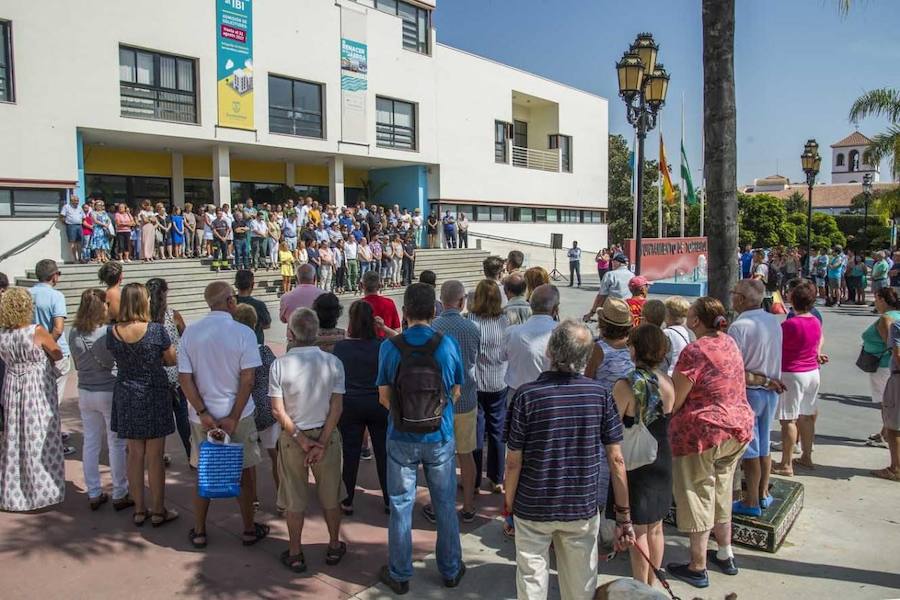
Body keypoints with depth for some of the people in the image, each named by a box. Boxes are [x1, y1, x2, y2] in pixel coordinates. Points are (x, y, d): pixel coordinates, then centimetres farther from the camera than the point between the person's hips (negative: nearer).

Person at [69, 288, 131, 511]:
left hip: (85, 392, 5)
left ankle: (94, 494, 22)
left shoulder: (74, 333, -2)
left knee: (90, 443, 13)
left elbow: (77, 363, 9)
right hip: (110, 392, -5)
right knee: (117, 444, 6)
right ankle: (119, 495, 13)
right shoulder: (108, 332, -19)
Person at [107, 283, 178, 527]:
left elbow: (118, 359, 7)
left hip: (126, 397, 4)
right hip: (154, 395, -4)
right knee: (154, 456, 6)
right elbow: (172, 360, -5)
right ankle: (158, 511, 16)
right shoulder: (156, 330, -17)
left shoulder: (112, 332, -6)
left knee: (135, 454, 13)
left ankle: (139, 510, 22)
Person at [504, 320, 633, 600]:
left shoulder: (527, 395, -17)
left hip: (533, 507, -2)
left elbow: (514, 462, -13)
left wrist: (508, 503, 2)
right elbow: (616, 460, -6)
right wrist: (623, 514, 2)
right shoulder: (600, 395, -9)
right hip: (583, 508, 2)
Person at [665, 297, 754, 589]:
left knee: (697, 497, 6)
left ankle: (697, 569, 17)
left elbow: (674, 401, -18)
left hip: (701, 433, -8)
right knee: (721, 493, 23)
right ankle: (725, 556, 36)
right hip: (739, 426, 8)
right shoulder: (730, 343, 4)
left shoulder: (694, 351, -21)